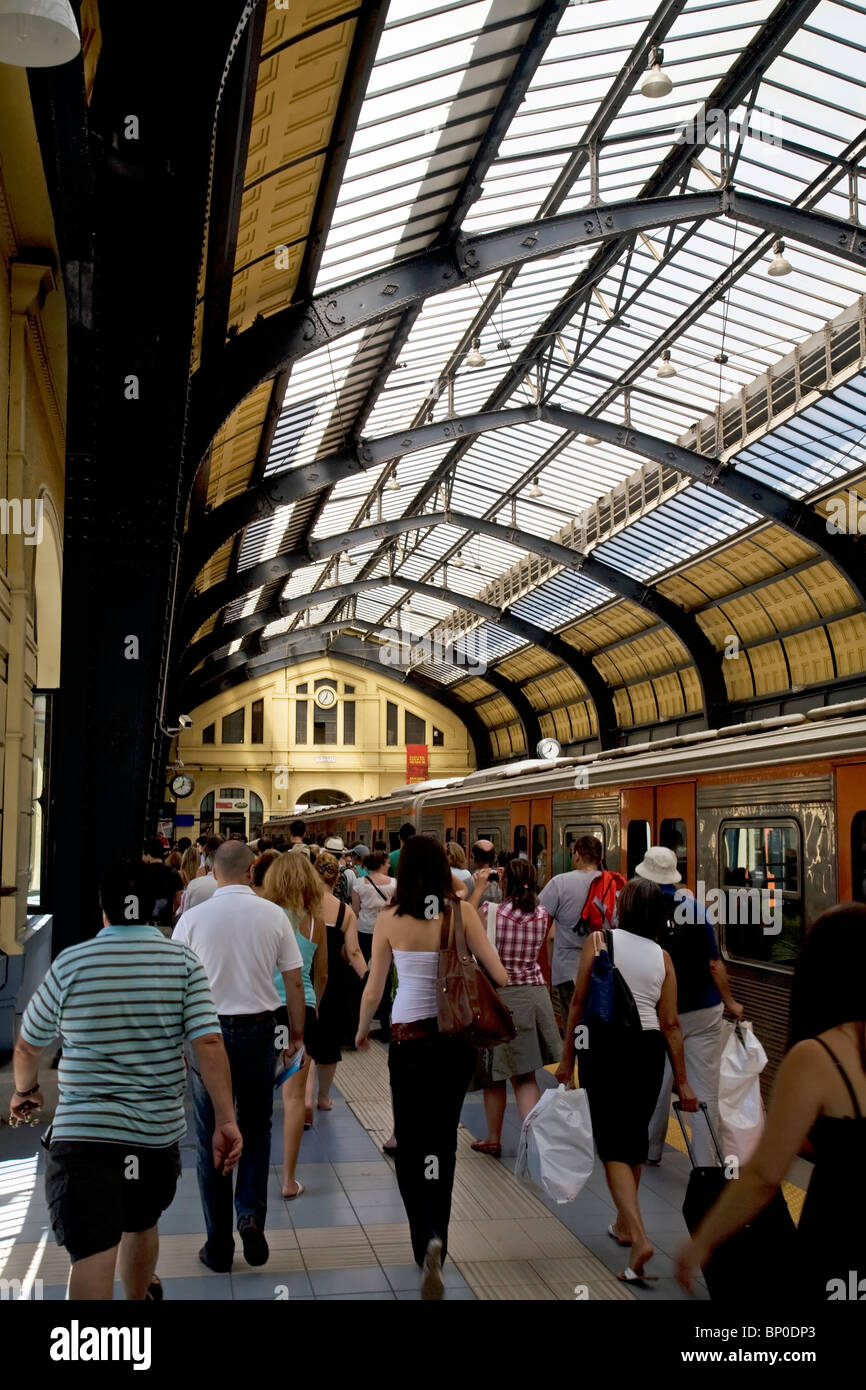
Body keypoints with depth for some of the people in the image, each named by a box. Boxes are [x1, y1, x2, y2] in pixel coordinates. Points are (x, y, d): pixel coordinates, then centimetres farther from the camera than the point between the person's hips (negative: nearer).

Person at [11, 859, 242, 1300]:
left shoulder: (70, 963, -4)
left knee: (92, 1258, -6)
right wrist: (226, 1120, -10)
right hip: (159, 1131, 3)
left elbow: (27, 1046, 8)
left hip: (83, 1132, -3)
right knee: (141, 1225, 27)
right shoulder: (183, 962, -3)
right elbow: (208, 1043, -12)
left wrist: (25, 1090, 28)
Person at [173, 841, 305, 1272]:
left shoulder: (193, 917, -5)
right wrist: (297, 1034, 12)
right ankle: (252, 1214, 0)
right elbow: (294, 983, 0)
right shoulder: (273, 915, -4)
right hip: (258, 1030, 1)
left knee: (211, 1139, 10)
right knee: (256, 1129, 19)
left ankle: (219, 1247, 17)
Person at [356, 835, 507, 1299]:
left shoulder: (389, 918, -7)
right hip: (458, 1034, 1)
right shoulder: (461, 911, -6)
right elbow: (499, 974, -5)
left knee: (410, 1142, 11)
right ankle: (435, 1238, 9)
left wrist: (362, 1030, 18)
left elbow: (373, 990, -1)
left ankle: (427, 1240, -1)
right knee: (443, 1136, 17)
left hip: (409, 1037, -1)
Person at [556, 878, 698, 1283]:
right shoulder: (662, 956, 4)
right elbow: (670, 1024, 3)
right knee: (635, 1137, 20)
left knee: (613, 1145, -1)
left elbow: (578, 1001, -5)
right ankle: (624, 1224, 35)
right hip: (649, 1048, 4)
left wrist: (567, 1058, 3)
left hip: (606, 1044, -4)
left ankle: (640, 1238, -16)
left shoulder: (599, 940, -5)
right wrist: (682, 1081, 9)